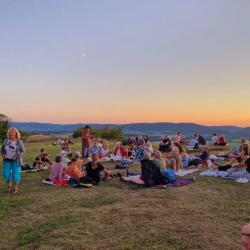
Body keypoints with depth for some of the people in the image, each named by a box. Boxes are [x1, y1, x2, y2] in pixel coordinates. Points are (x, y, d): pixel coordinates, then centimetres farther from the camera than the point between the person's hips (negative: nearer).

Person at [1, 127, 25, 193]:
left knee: (15, 175, -3)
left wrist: (16, 156, -17)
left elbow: (22, 151, -4)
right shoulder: (6, 141, 2)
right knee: (6, 174, -2)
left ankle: (16, 187, 23)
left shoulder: (19, 142, -7)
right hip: (7, 160, 3)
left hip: (16, 161, -3)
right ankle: (9, 184, 30)